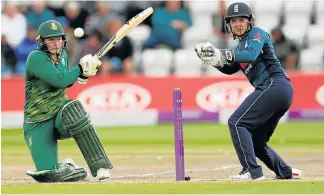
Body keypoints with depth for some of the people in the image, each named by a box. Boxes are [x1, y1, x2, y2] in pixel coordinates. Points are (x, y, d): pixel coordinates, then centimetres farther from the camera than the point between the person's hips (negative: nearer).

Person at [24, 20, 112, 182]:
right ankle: (65, 167, 23)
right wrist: (81, 67, -12)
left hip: (61, 114, 4)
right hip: (38, 124, -4)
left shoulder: (62, 55, 6)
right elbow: (59, 80, -26)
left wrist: (82, 74, 2)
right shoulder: (36, 58, -16)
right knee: (48, 174, -16)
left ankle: (99, 166, -32)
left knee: (72, 108, -36)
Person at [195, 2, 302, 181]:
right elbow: (229, 69, 22)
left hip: (274, 85, -10)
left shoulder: (256, 34, -1)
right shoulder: (241, 45, 26)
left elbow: (252, 55, -21)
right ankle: (285, 172, 15)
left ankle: (252, 171, -24)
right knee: (255, 141, 14)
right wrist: (212, 57, 5)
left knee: (236, 122, -16)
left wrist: (224, 55, -30)